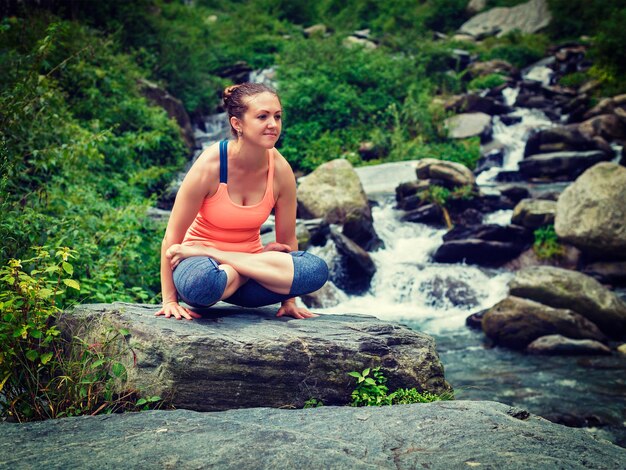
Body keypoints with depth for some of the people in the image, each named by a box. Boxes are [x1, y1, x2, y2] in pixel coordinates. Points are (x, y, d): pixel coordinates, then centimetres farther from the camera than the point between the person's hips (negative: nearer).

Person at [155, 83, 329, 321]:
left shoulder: (281, 170, -9)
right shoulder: (210, 165, -20)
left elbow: (287, 239, 2)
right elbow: (172, 237, -13)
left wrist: (288, 300, 4)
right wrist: (169, 300, -11)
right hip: (199, 258, -4)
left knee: (317, 269, -25)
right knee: (200, 283, -43)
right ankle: (259, 269, -11)